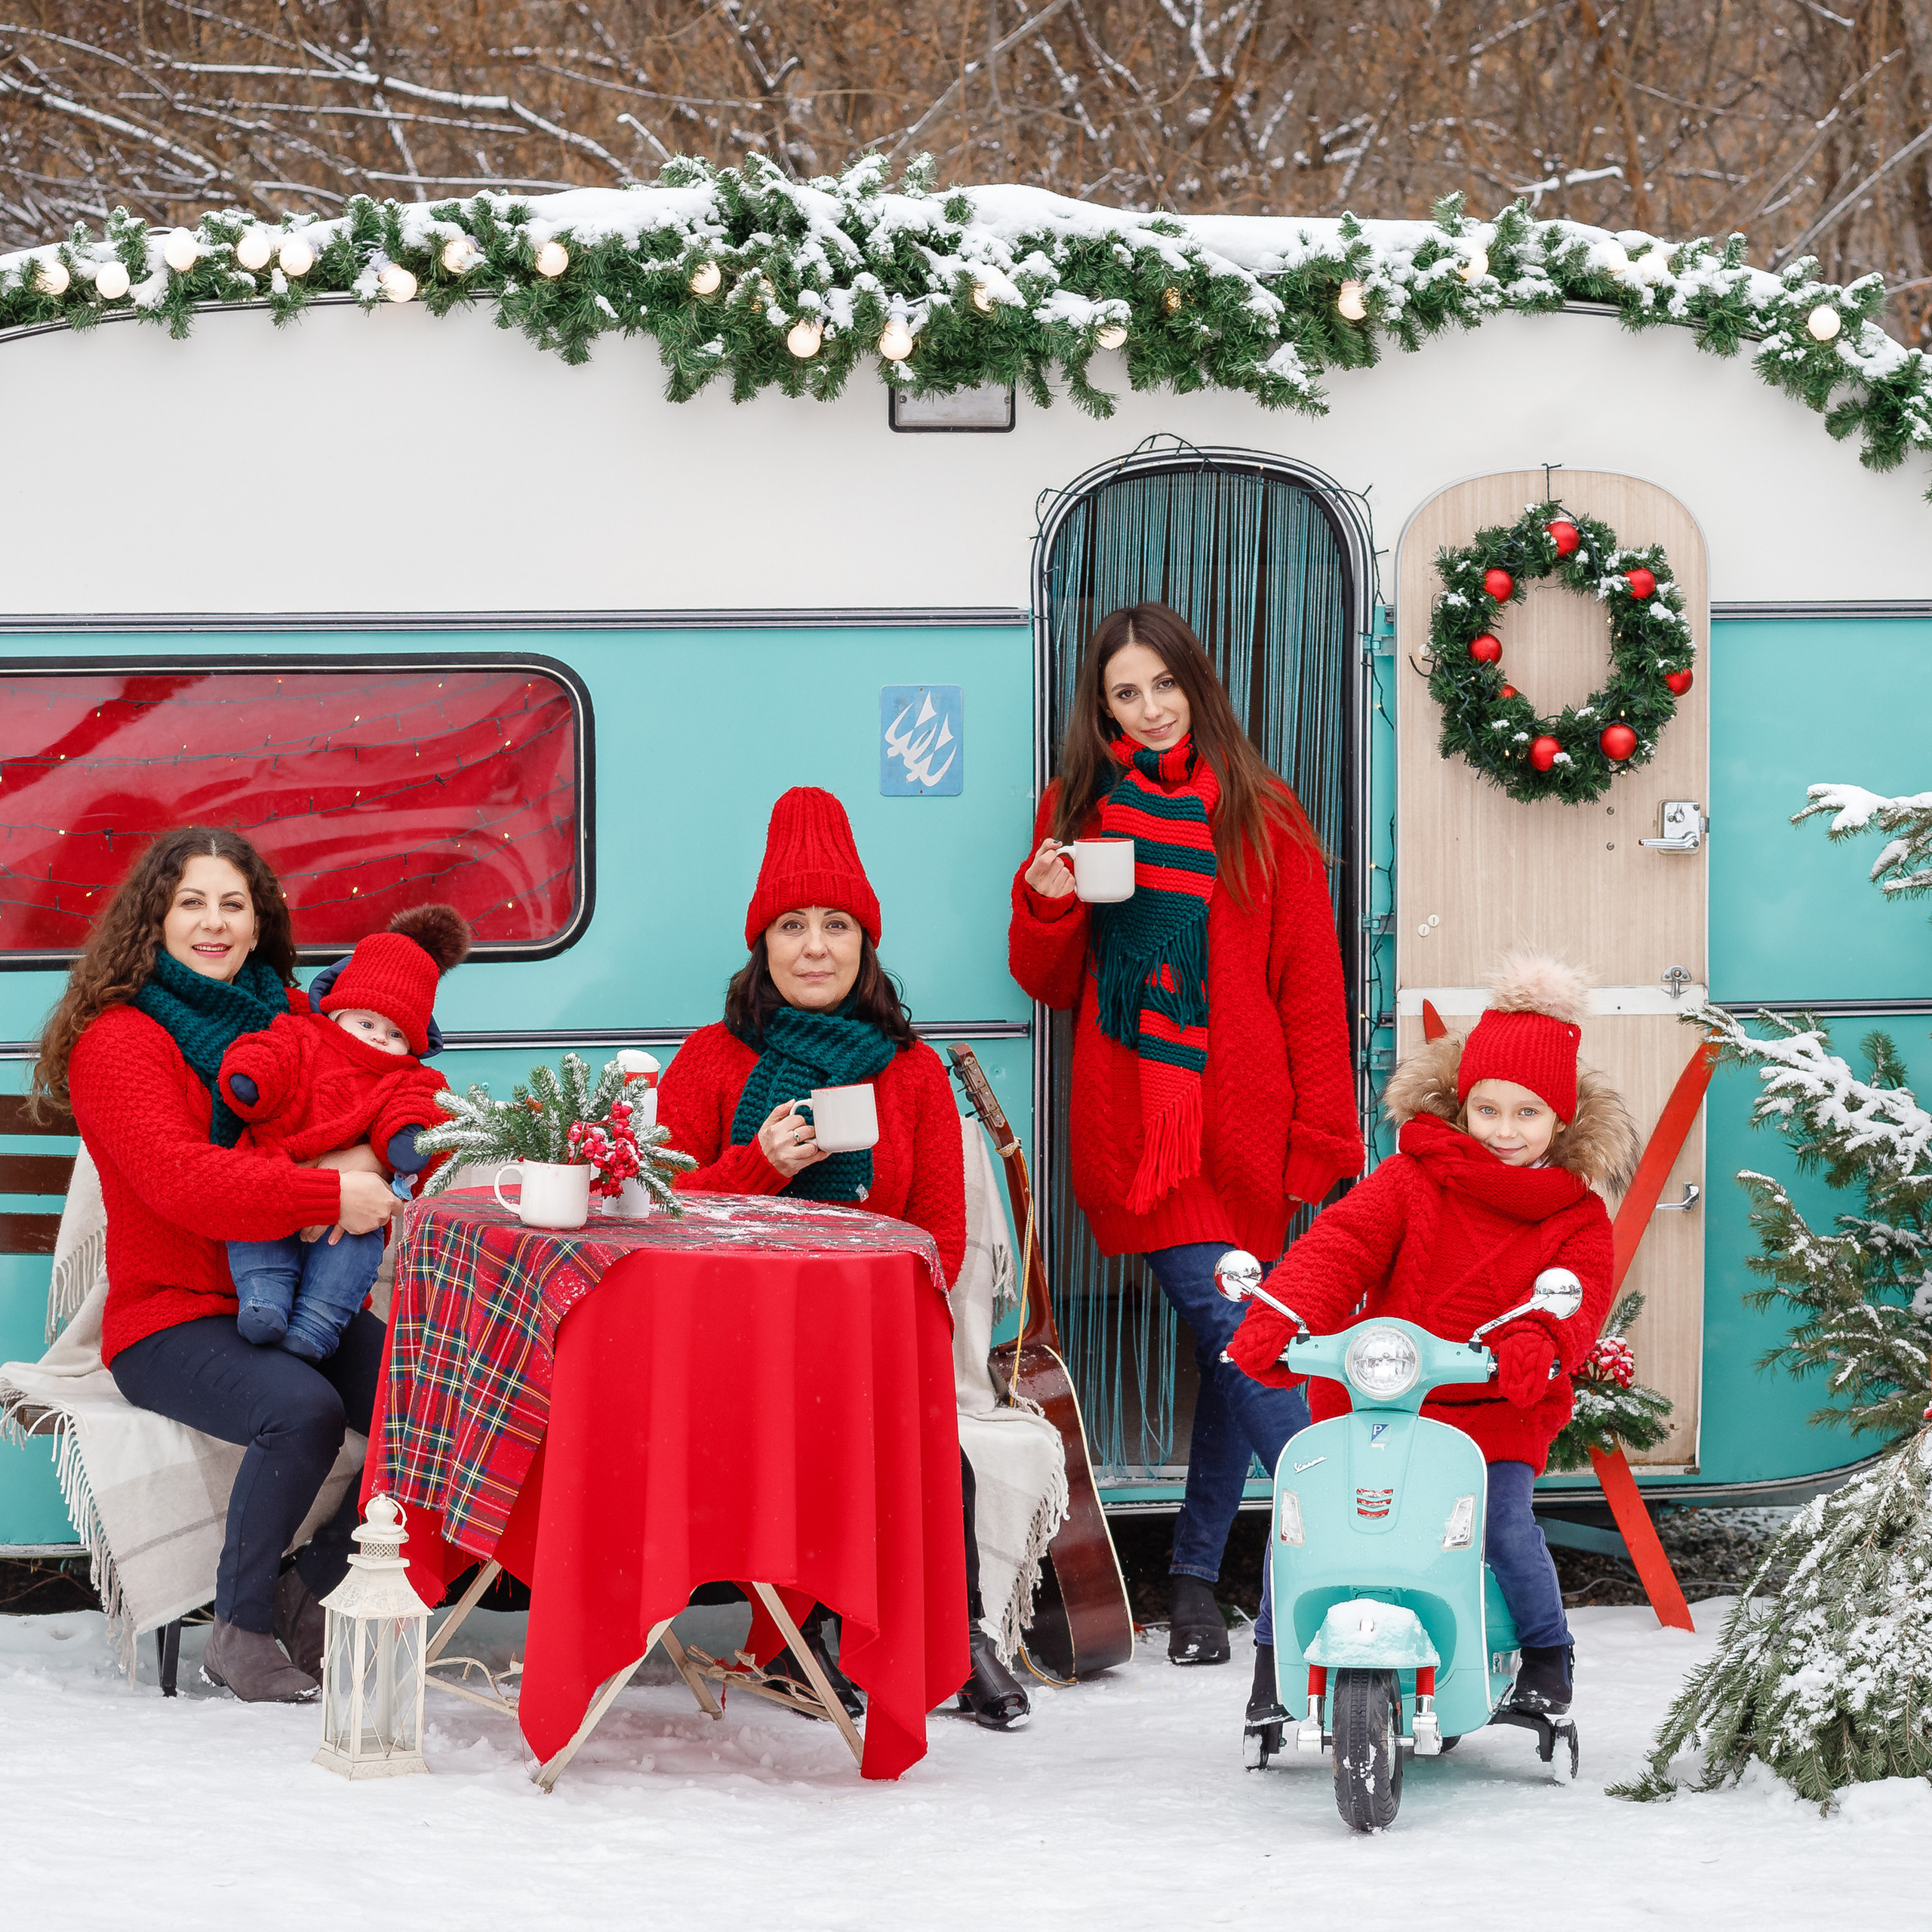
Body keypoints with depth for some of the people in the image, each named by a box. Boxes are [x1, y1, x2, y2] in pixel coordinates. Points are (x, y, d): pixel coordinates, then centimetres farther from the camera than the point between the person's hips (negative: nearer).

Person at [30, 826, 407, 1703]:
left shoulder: (289, 1016, 13)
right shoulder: (119, 1039, -7)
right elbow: (181, 1183, -21)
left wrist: (365, 1159, -14)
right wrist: (327, 1194, -28)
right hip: (173, 1318, -6)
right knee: (303, 1410, -34)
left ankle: (313, 1591, 0)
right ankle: (239, 1632, -14)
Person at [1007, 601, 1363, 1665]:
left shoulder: (1262, 818, 7)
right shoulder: (1078, 810, 11)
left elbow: (1310, 989, 5)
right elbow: (1051, 984, 16)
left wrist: (1317, 1137, -3)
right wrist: (1046, 907, -5)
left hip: (1239, 1137, 1)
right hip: (1130, 1131, 0)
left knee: (1231, 1349, 1)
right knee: (1235, 1337, -13)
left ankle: (1197, 1577, 13)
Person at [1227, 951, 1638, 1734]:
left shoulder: (1576, 1217, 5)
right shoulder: (1415, 1178, 2)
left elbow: (1579, 1296, -10)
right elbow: (1342, 1242, -10)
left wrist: (1537, 1346, -35)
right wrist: (1282, 1317, -28)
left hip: (1497, 1406, 0)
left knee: (1507, 1523, -20)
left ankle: (1548, 1654, 9)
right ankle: (1278, 1655, 11)